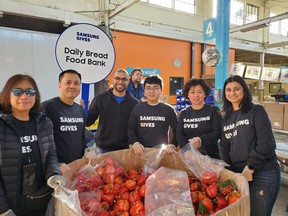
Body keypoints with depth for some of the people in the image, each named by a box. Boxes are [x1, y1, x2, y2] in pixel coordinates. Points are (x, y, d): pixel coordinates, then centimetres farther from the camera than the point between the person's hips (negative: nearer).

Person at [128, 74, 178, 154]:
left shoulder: (168, 109, 2)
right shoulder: (137, 109, 3)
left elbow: (176, 130, 4)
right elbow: (130, 129, 1)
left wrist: (173, 145, -10)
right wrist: (135, 143, -15)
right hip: (141, 151, 1)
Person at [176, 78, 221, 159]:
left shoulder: (213, 110, -1)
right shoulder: (183, 113, 6)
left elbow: (217, 132, -11)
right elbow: (179, 134, -3)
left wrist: (201, 140, -29)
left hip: (211, 156, -2)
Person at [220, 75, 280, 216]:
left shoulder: (256, 111, -6)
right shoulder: (226, 118, 10)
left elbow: (266, 143, -14)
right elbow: (224, 147, 10)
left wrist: (250, 167, -16)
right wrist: (227, 170, 2)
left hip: (263, 173, -5)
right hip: (237, 173, 5)